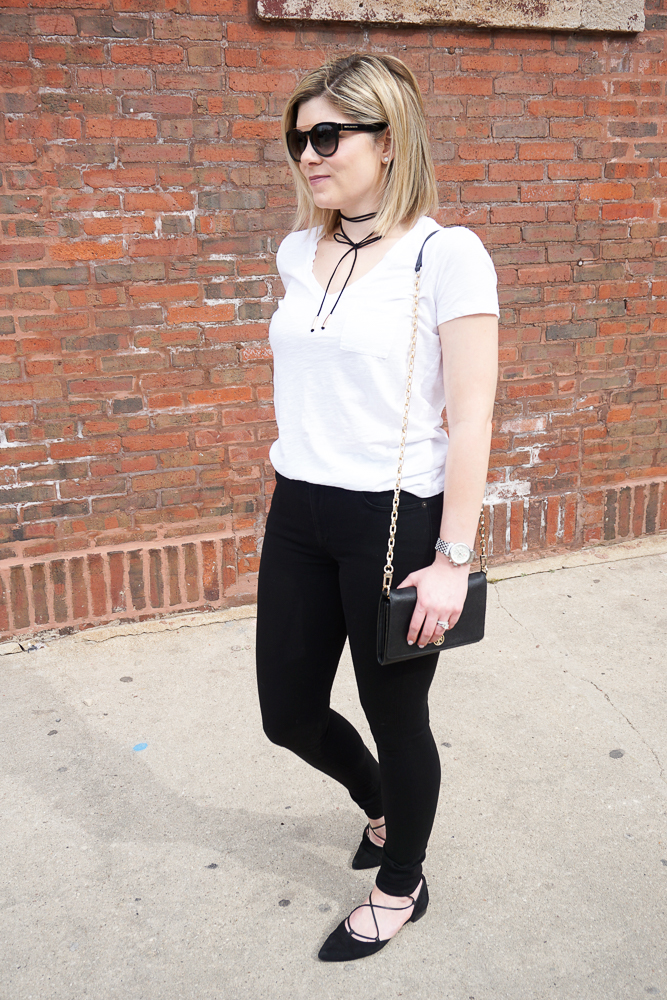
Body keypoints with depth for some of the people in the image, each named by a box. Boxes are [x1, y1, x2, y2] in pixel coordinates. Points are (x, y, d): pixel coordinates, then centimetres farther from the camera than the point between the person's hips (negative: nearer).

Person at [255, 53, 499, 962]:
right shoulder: (299, 254, 8)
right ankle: (382, 807, 48)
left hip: (394, 519, -6)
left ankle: (401, 885, 38)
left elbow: (470, 415, -13)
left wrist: (452, 559, -16)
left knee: (397, 717, 10)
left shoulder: (447, 256, -11)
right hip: (298, 513, 7)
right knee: (288, 713, 15)